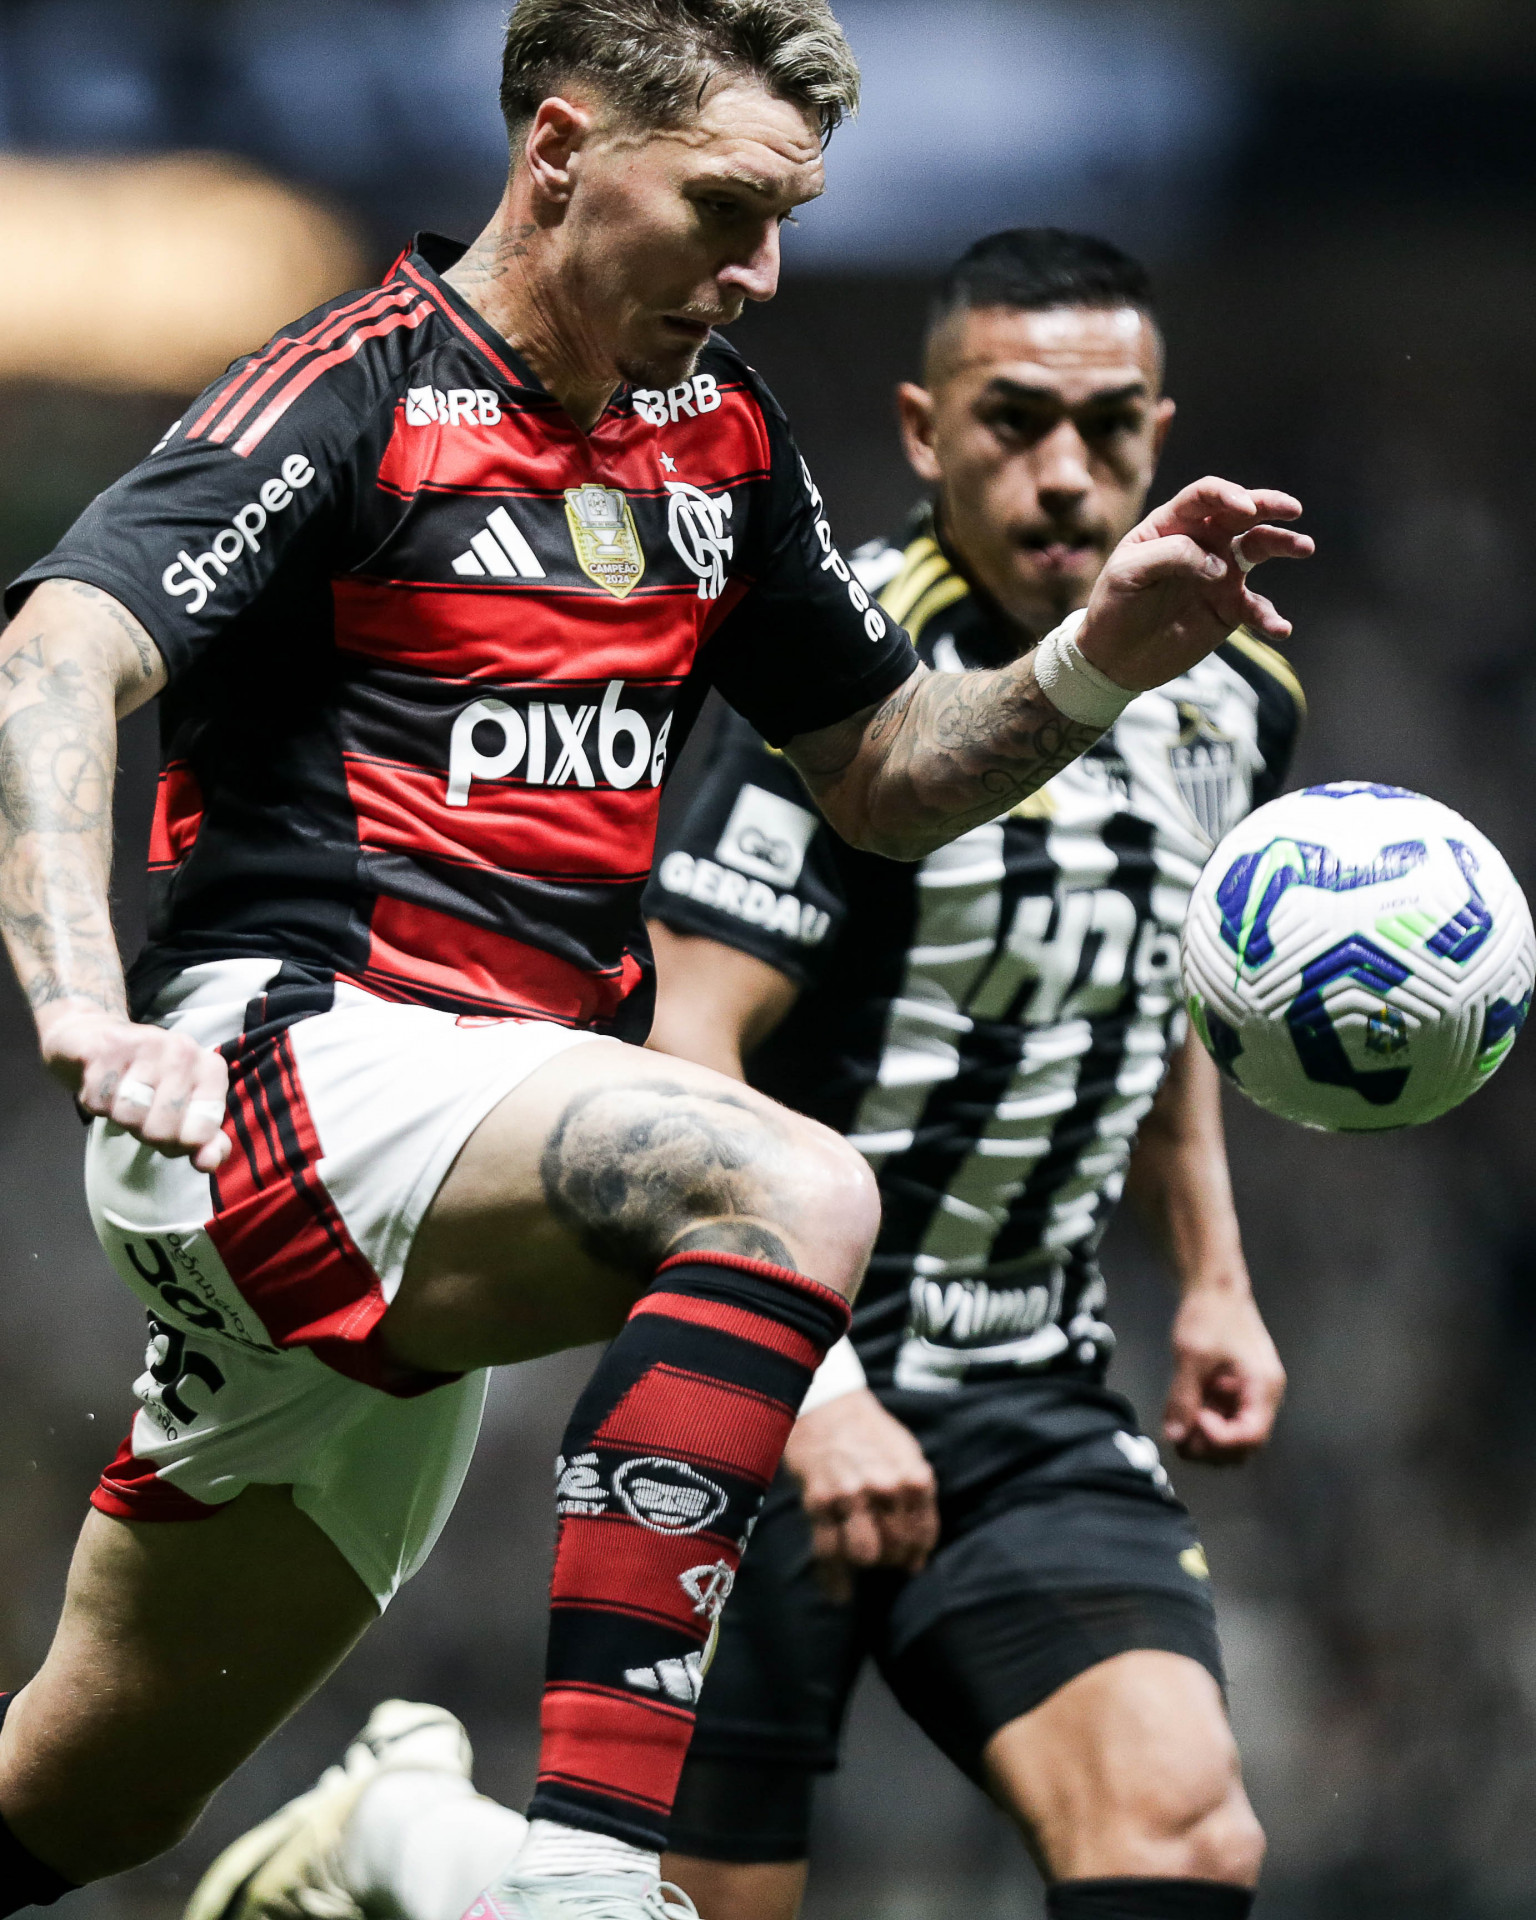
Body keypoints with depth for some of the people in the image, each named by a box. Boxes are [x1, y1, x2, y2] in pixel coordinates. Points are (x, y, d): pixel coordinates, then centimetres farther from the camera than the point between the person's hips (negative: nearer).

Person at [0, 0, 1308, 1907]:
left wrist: (1096, 665, 4)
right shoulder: (359, 392, -8)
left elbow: (881, 772, 24)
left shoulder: (718, 441, 15)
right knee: (788, 1190, -31)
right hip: (281, 1055, -8)